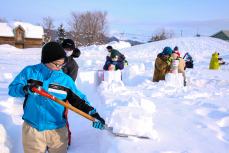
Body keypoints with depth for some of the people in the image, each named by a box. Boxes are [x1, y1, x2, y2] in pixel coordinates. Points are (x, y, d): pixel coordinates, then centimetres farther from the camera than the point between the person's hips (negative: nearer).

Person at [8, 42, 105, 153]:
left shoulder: (66, 80, -4)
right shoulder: (29, 72, -4)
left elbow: (79, 100, -3)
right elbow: (12, 89, -4)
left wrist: (93, 113, -17)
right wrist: (26, 89, -24)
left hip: (57, 131, 1)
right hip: (32, 129, 0)